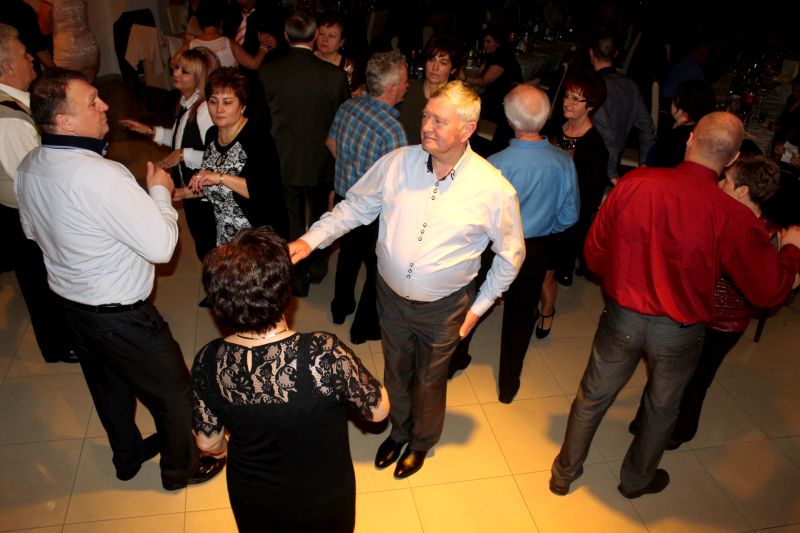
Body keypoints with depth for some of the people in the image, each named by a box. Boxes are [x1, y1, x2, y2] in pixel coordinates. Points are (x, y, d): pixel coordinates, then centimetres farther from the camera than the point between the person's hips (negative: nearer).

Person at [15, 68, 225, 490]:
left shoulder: (28, 167, -4)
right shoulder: (100, 175, -32)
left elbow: (32, 230, 13)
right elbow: (161, 246, -28)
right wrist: (160, 191, -14)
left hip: (70, 299, 9)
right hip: (120, 315, -9)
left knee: (109, 384, 29)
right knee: (173, 391, 14)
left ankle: (128, 455, 52)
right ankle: (180, 468, 36)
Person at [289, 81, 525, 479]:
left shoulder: (494, 189, -20)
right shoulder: (397, 163, -14)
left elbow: (510, 255, -6)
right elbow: (355, 206, 0)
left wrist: (479, 306, -4)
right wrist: (311, 240, -9)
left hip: (444, 307, -2)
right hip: (391, 295, 3)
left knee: (429, 381, 20)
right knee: (396, 371, 25)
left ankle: (421, 443, 52)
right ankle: (399, 431, 56)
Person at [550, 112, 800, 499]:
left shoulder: (634, 183, -17)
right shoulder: (733, 217, -21)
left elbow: (594, 253, -7)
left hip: (621, 317, 1)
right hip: (679, 332, -1)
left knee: (592, 396, 22)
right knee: (661, 409, 26)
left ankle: (564, 473, 42)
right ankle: (637, 479, 50)